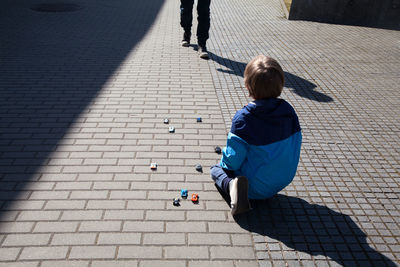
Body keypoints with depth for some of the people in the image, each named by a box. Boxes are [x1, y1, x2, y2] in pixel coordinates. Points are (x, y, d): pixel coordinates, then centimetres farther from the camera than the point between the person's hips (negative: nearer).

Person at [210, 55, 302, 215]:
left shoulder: (243, 118, -25)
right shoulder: (288, 110, -10)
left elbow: (233, 160, -20)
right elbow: (295, 146, 1)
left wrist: (224, 163, 4)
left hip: (257, 188, -5)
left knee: (216, 170, 18)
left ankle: (232, 185, -9)